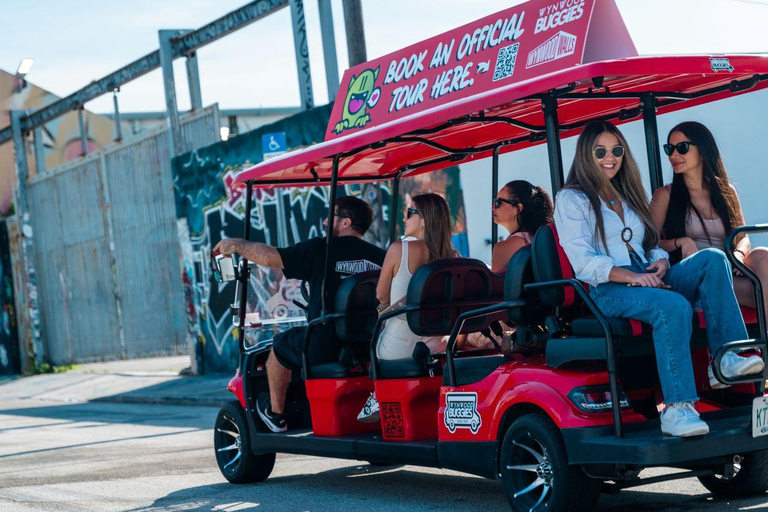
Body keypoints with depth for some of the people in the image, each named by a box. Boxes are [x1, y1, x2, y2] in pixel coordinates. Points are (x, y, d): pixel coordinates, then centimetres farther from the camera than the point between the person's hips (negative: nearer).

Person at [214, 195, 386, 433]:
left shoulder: (321, 249, -10)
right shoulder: (380, 257, 1)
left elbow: (268, 256, -9)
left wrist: (235, 244, 9)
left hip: (325, 349, -5)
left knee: (280, 344, 24)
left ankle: (276, 414, 34)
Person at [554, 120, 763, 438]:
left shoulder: (628, 196, 28)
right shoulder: (571, 200, 6)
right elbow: (583, 262, -7)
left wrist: (660, 261, 1)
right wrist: (632, 276, -21)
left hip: (648, 280, 7)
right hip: (607, 292, -7)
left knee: (711, 260, -20)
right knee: (673, 306, -37)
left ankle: (728, 358, -29)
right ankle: (675, 410, -43)